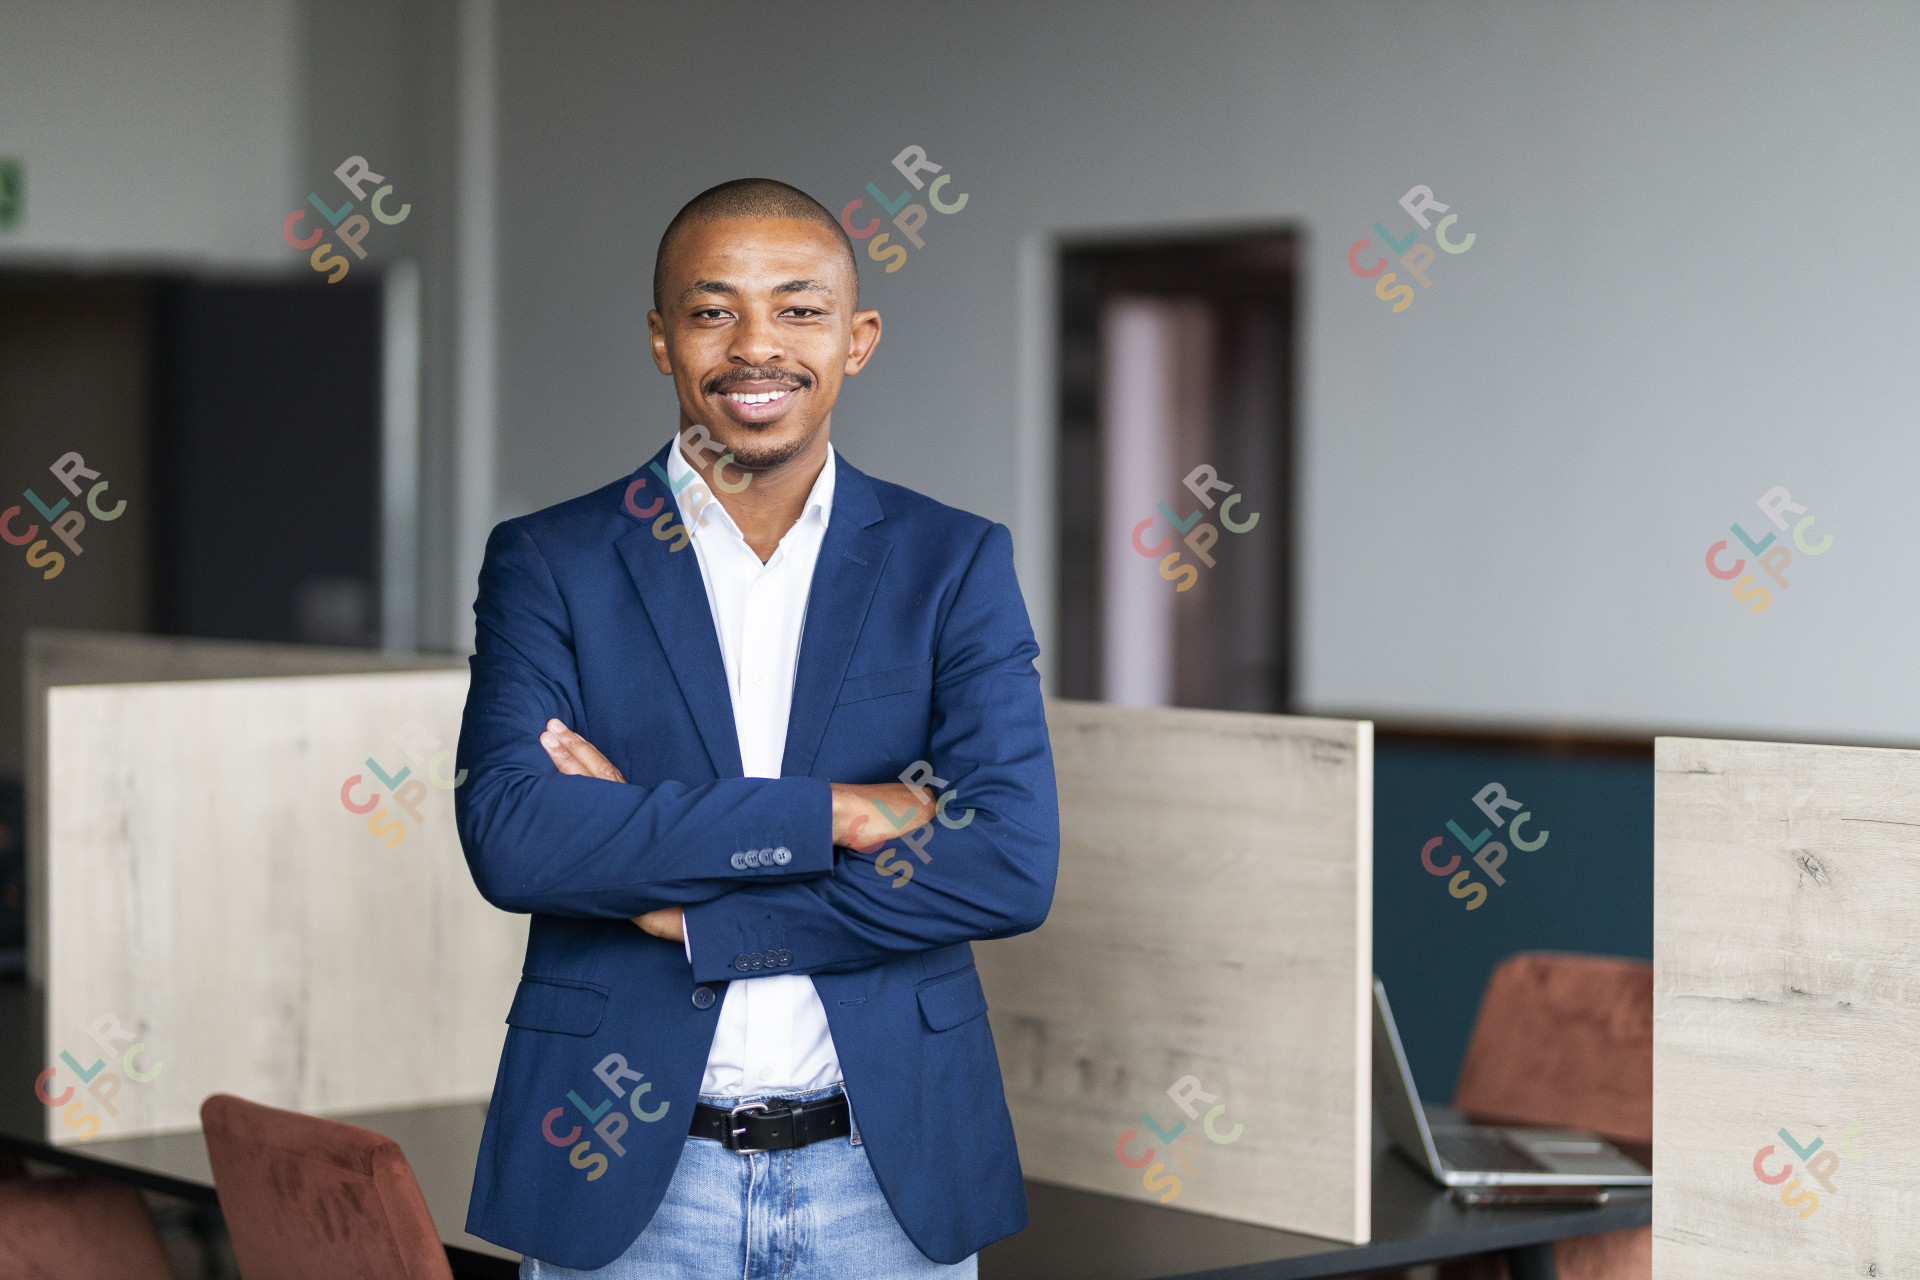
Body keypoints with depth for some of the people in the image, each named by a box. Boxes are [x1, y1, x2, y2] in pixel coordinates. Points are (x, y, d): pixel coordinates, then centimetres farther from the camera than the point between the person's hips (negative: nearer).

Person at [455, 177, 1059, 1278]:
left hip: (886, 1176, 1)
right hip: (623, 1178, 0)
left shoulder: (955, 563, 1)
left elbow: (1013, 868, -10)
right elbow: (510, 838, -14)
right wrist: (832, 813, -17)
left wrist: (686, 914, -13)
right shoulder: (548, 564, 0)